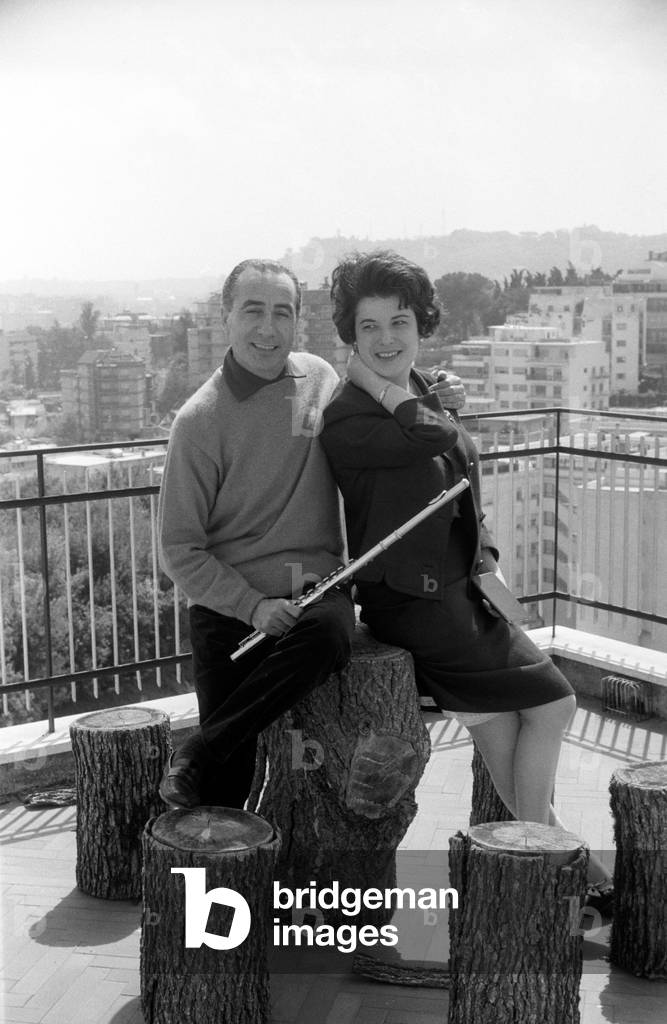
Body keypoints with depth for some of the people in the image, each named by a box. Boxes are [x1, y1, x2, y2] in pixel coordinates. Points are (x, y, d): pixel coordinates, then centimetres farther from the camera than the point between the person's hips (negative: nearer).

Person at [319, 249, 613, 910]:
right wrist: (378, 385, -16)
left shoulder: (426, 391, 11)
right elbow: (435, 437, -31)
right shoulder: (346, 420, -15)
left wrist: (486, 556, 7)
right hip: (413, 602, -7)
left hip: (460, 589, 7)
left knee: (499, 727, 9)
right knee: (552, 704, -3)